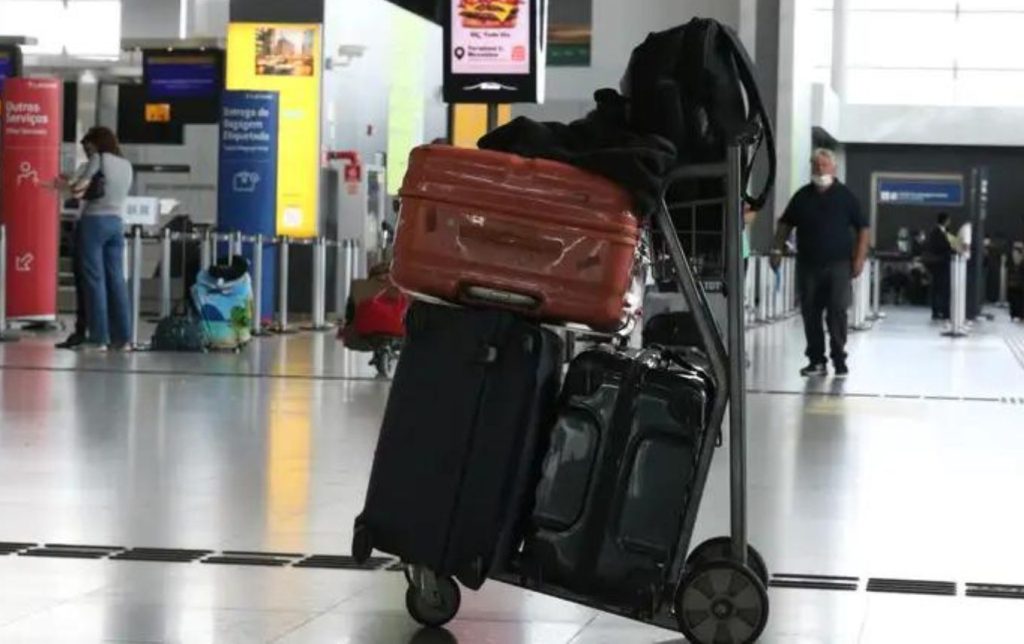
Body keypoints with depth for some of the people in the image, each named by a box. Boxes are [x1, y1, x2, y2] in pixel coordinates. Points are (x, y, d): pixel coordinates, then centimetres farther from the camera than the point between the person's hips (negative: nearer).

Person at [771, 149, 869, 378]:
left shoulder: (845, 196, 0)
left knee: (837, 312, -7)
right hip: (808, 264, 3)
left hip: (838, 264, -3)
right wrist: (778, 250, 7)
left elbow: (863, 228, 1)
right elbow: (786, 224, 18)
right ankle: (816, 361, 12)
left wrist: (859, 258, -7)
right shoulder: (802, 196, 8)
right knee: (810, 313, 4)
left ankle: (839, 360, 1)